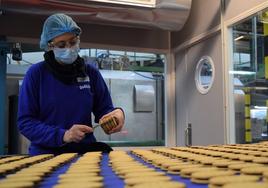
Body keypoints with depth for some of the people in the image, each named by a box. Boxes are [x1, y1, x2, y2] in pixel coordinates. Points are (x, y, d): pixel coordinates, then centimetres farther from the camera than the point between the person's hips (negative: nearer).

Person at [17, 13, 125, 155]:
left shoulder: (91, 72, 7)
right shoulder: (36, 73, -2)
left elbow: (103, 109, 10)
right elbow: (25, 122, -4)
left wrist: (116, 113, -13)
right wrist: (62, 135, -18)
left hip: (86, 150, 2)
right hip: (46, 153, -2)